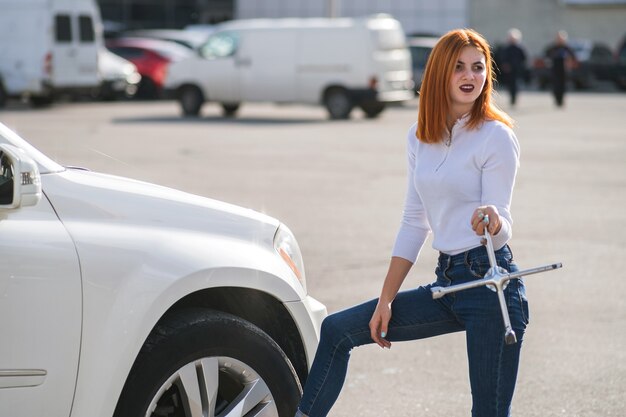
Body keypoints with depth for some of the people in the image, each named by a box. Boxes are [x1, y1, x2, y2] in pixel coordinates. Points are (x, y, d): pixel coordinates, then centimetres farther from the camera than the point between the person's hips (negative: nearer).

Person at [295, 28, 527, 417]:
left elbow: (503, 225, -11)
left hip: (491, 283, -7)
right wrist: (385, 301, 10)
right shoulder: (420, 137, 10)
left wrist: (492, 222, -37)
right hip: (447, 281, 7)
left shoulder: (496, 136, -8)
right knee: (338, 329, 10)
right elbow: (414, 223, 14)